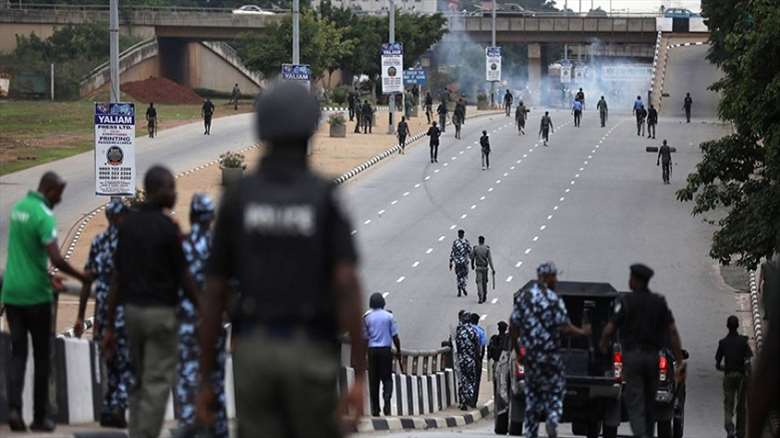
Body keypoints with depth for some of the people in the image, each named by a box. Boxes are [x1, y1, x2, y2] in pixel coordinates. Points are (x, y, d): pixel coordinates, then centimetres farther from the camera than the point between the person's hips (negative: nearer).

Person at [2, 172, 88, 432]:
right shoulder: (44, 216, -16)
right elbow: (56, 259, -24)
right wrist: (82, 278, -9)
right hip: (36, 295, -6)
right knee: (41, 356, 6)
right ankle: (39, 416, 11)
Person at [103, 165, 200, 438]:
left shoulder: (128, 224, 5)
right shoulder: (167, 227, -12)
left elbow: (117, 278, 5)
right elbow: (183, 277, -7)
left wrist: (110, 326, 8)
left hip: (132, 310, 6)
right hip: (161, 311, -6)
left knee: (139, 382, 17)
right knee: (158, 384, -4)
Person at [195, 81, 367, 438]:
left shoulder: (237, 197, 2)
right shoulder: (326, 198, -4)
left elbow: (213, 295, 3)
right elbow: (347, 286, -15)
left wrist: (205, 380, 10)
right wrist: (360, 376, -15)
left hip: (253, 354, 1)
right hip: (309, 356, -1)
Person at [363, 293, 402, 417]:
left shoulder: (367, 317, 1)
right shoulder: (389, 316, -1)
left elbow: (365, 337, 0)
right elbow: (395, 336, -2)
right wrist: (398, 350, 8)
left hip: (372, 350, 1)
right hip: (386, 349, -1)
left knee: (373, 380, 6)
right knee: (387, 378, 4)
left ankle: (375, 409, 3)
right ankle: (386, 403, -18)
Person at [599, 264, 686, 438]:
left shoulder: (626, 302, -6)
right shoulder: (659, 302, 7)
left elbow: (609, 330, -11)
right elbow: (672, 331, 0)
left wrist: (603, 345, 11)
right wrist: (679, 361, 2)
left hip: (632, 356, -4)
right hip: (653, 356, 4)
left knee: (635, 403, -7)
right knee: (649, 402, 15)